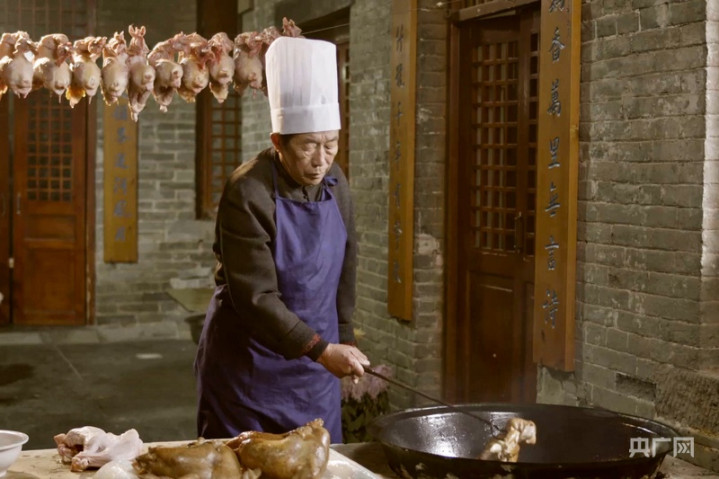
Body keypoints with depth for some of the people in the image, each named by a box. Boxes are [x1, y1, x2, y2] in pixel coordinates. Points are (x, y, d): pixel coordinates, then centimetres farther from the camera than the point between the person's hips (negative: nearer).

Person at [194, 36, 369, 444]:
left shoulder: (336, 184, 0)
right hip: (249, 364, -5)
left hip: (316, 360, 6)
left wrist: (343, 338, 11)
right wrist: (321, 350, -28)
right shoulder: (247, 193, -20)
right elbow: (255, 297, -24)